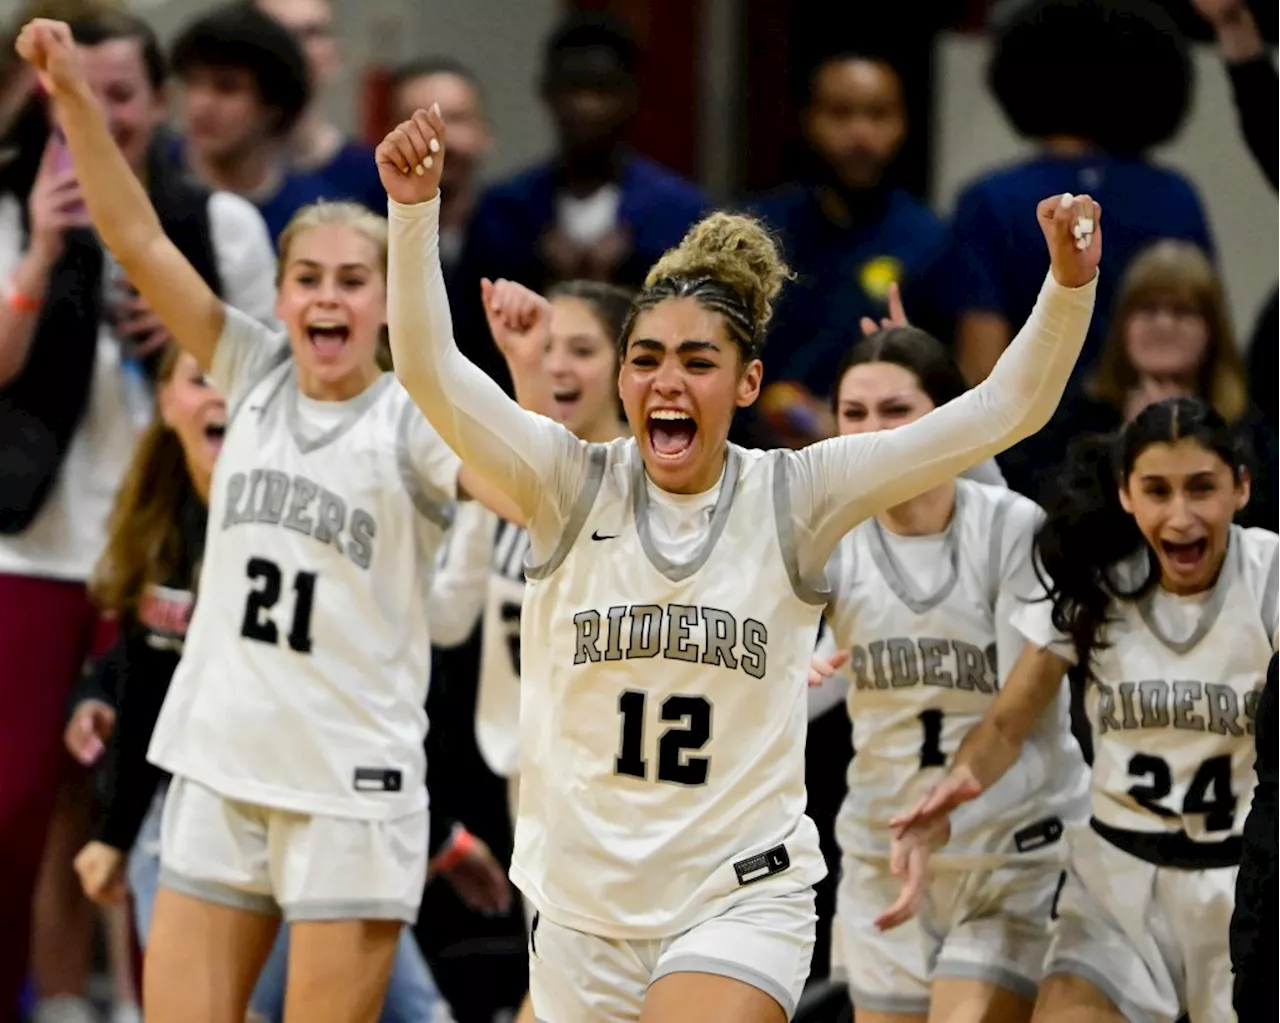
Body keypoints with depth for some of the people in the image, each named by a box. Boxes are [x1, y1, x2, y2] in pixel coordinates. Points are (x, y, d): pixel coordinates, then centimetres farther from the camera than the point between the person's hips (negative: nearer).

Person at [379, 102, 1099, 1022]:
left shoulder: (794, 498, -5)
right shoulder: (571, 486, -4)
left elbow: (1001, 412, -10)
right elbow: (430, 370, -16)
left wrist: (1069, 286, -25)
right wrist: (415, 212, -30)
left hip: (742, 903, -3)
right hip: (583, 904, 3)